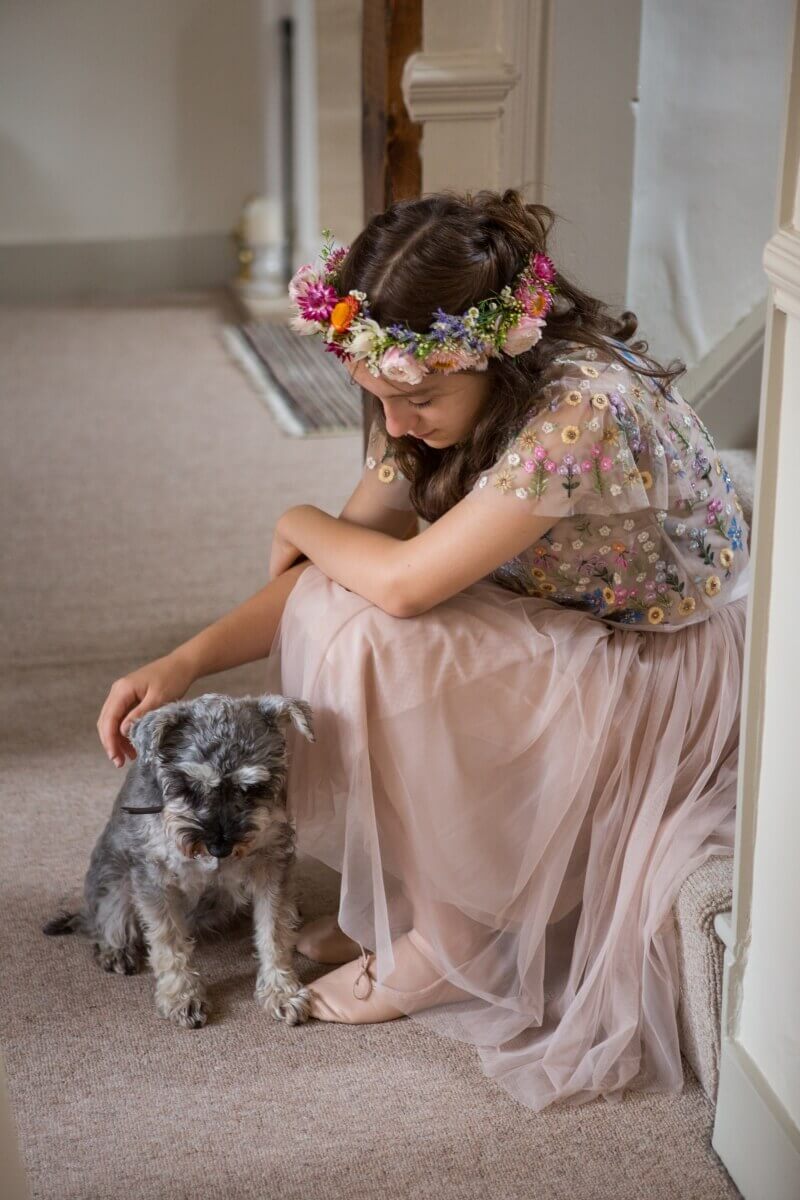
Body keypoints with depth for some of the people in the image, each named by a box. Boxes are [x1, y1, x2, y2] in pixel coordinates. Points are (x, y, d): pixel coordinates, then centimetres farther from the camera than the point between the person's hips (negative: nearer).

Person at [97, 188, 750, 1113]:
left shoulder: (586, 407, -33)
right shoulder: (435, 398, -6)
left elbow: (402, 582, -34)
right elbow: (348, 561, -4)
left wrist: (300, 524, -12)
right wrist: (185, 662, -16)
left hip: (672, 678, -8)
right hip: (563, 645, 8)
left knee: (367, 635, -25)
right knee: (325, 605, -8)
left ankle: (450, 941, -7)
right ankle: (390, 894, 6)